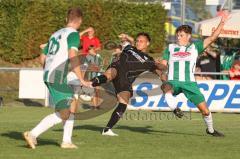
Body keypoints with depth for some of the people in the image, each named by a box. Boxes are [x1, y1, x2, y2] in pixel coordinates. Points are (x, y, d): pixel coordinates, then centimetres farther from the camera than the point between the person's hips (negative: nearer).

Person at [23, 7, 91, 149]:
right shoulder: (73, 34, -4)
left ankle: (67, 141, 15)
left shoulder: (56, 34, 21)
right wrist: (82, 80, -17)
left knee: (73, 104, 18)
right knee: (63, 114, -7)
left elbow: (43, 58, 23)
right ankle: (33, 134, -13)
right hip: (58, 77, -9)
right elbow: (72, 56, -19)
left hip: (48, 75, 9)